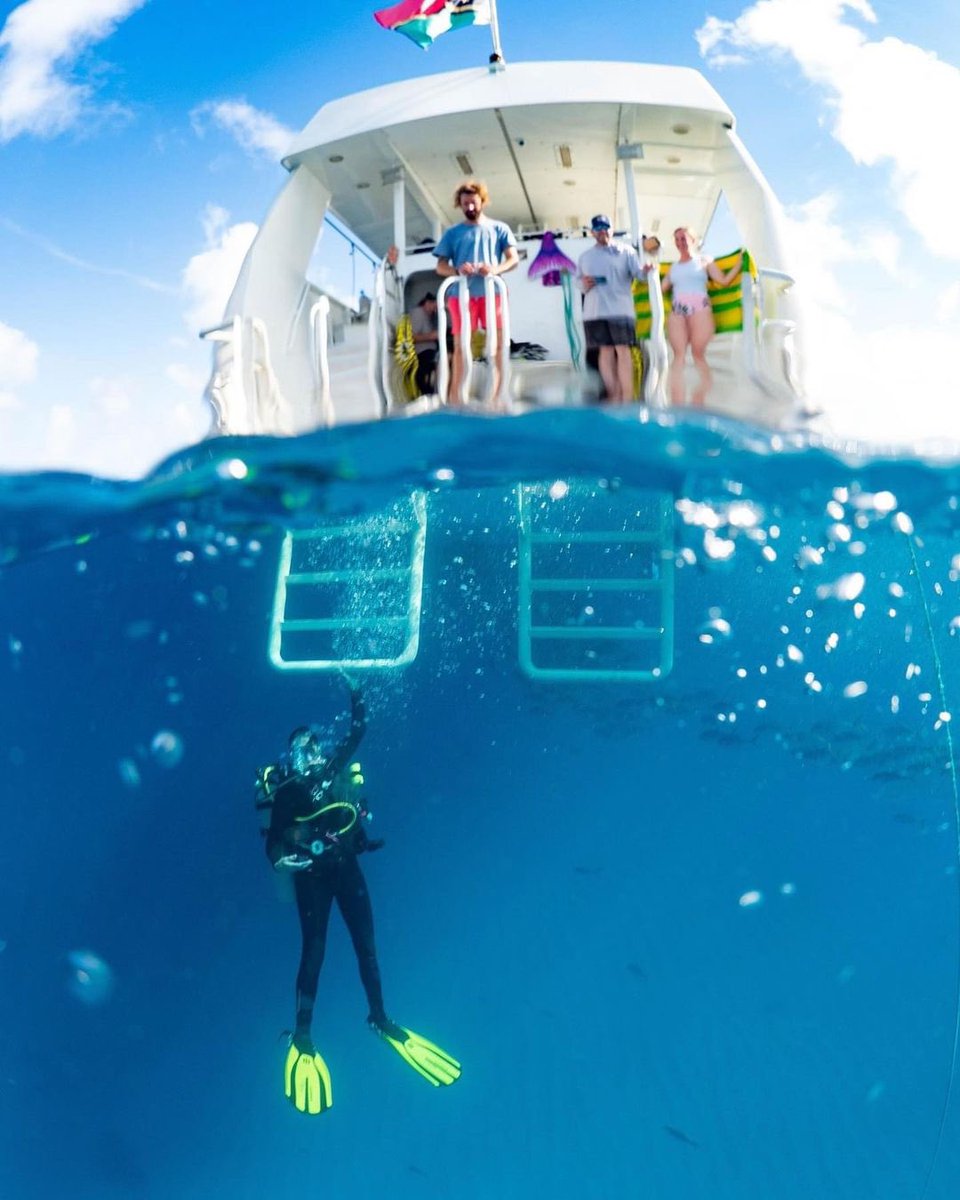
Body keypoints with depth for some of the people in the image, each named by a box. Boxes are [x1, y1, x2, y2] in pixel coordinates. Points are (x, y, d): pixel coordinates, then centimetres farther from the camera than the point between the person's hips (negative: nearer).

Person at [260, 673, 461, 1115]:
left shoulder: (335, 767, 0)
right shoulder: (287, 792, -12)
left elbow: (358, 729, 7)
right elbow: (273, 842, -14)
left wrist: (354, 693, -2)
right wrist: (283, 860, -34)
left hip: (347, 867, 4)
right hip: (312, 875, -4)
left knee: (366, 945, 9)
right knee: (314, 950, -2)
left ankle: (379, 1018, 26)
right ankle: (302, 1036, 14)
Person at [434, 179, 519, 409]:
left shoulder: (499, 229, 13)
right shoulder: (453, 233, 14)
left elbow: (514, 258, 3)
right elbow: (440, 266, 7)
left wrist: (495, 269, -19)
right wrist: (457, 270, -16)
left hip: (492, 292, 0)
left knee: (498, 343, -4)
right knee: (460, 344, -2)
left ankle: (496, 396, -1)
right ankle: (455, 397, -1)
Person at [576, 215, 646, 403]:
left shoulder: (625, 251, 7)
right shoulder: (585, 256, 18)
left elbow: (639, 272, -4)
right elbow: (578, 280, 21)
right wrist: (583, 285, -3)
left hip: (620, 309, -3)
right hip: (595, 311, 3)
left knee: (623, 351, -9)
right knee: (605, 352, 3)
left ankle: (627, 401, -10)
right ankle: (614, 398, 8)